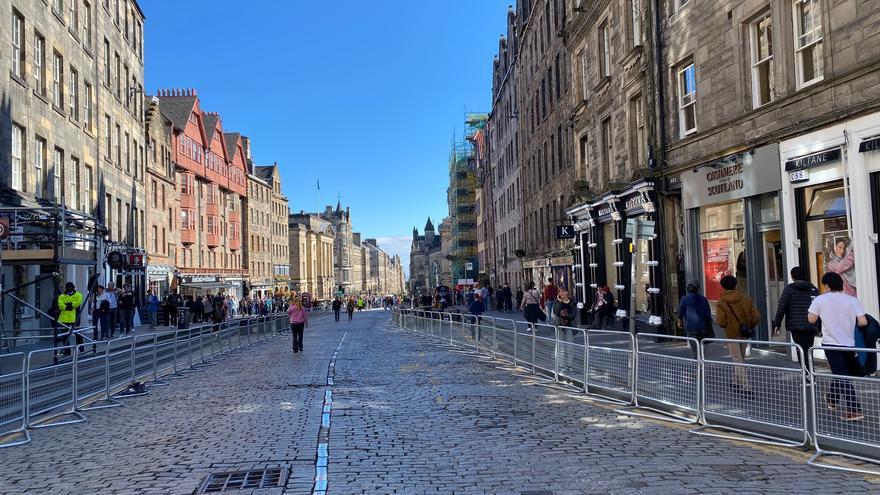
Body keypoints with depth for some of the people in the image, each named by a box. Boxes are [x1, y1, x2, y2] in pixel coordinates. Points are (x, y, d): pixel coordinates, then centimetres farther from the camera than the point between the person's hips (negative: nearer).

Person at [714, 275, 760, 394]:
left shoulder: (721, 303, -12)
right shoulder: (746, 299, -3)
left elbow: (721, 322, -18)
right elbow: (756, 317, -6)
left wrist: (726, 326, 4)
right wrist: (749, 327, 10)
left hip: (731, 335, -4)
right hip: (744, 334, 4)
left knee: (737, 361, -1)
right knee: (740, 359, 20)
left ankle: (746, 386, -11)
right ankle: (737, 381, 34)